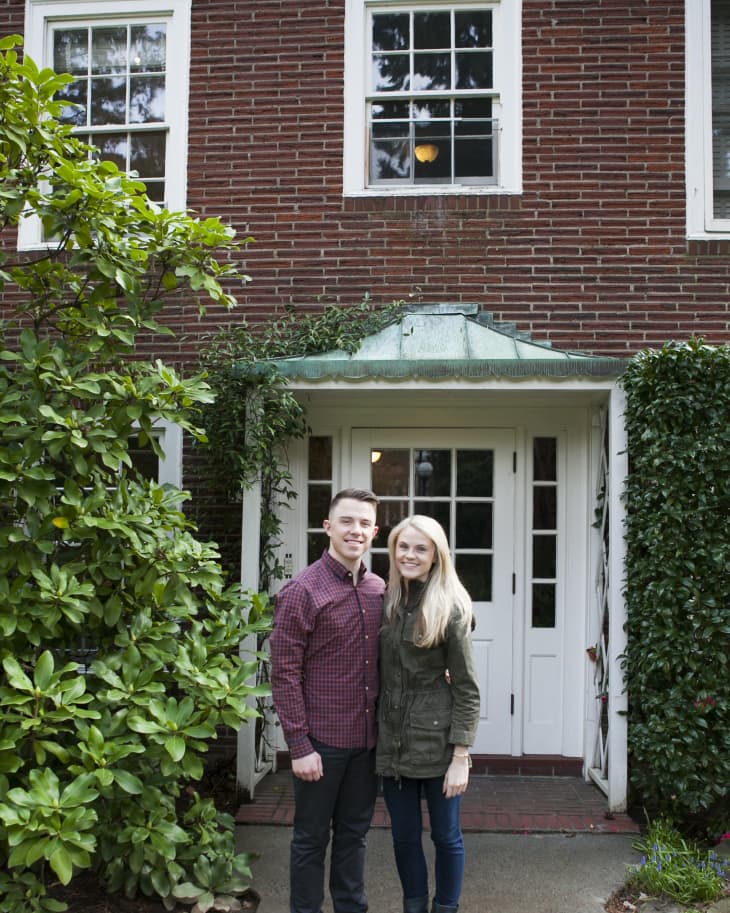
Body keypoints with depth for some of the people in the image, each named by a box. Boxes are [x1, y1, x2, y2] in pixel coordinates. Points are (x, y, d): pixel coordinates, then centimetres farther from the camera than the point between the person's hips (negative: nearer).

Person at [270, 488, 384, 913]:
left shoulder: (379, 589, 5)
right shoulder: (302, 591, -12)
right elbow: (285, 674, -13)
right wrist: (299, 746, -15)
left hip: (367, 739, 5)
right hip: (322, 740, -5)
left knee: (354, 835, 18)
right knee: (312, 838, 10)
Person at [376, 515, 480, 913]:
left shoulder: (450, 608, -11)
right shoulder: (386, 602, 3)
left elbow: (466, 687, -11)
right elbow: (380, 674, 9)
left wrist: (461, 756, -14)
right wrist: (374, 734, 5)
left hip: (437, 741, -4)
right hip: (392, 741, 4)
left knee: (445, 835, 12)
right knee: (404, 836, 15)